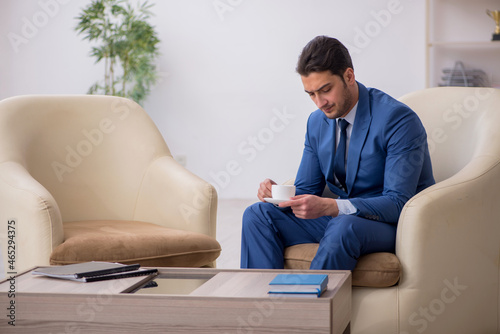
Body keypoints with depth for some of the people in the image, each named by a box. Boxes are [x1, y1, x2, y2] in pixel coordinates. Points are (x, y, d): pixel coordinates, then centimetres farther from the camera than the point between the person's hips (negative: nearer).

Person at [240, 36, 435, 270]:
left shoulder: (398, 120, -17)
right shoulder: (317, 122, 5)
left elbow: (398, 204, -23)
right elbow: (306, 189, 11)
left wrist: (328, 206, -34)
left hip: (394, 223, -6)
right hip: (338, 215, 7)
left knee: (344, 226, -39)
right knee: (258, 215, -10)